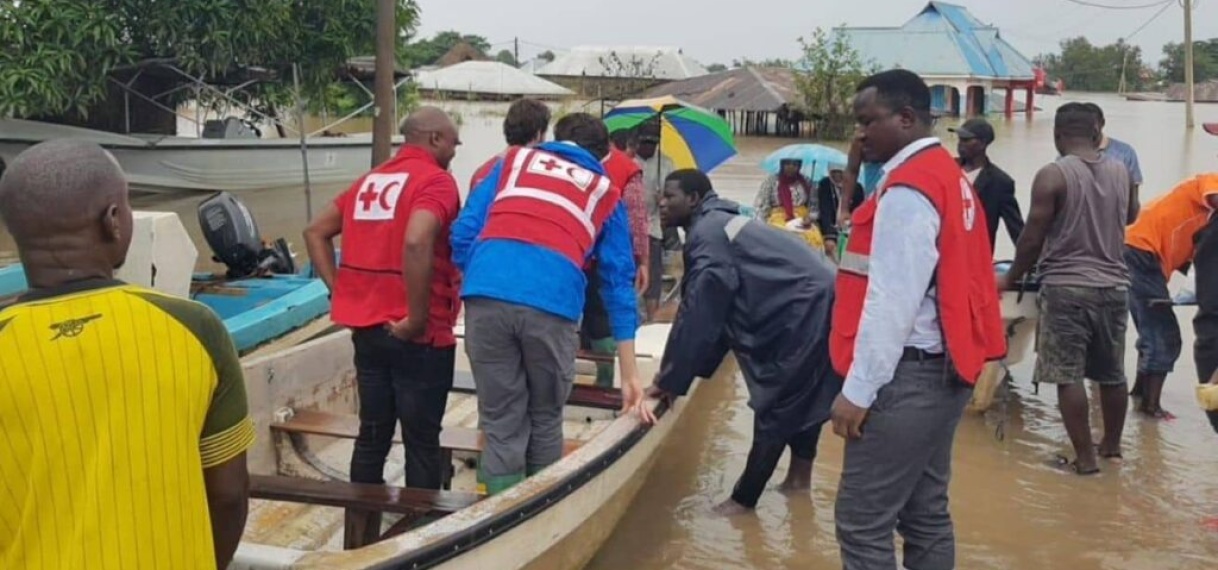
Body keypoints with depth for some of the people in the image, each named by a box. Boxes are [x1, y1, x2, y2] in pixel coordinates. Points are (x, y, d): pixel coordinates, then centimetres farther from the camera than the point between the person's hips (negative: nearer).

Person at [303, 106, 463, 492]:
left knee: (372, 434, 15)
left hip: (366, 326, 7)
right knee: (422, 441, 3)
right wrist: (418, 318, -22)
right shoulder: (435, 180, -11)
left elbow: (316, 232, 15)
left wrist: (338, 289, 9)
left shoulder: (370, 180, 14)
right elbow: (416, 243, -28)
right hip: (415, 334, -7)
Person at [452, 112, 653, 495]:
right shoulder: (605, 194, 26)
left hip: (487, 292, 1)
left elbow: (464, 231, 17)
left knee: (500, 425, 9)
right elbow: (618, 280, 23)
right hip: (552, 301, -1)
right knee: (545, 421, 18)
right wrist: (629, 374, 23)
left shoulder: (514, 159, 29)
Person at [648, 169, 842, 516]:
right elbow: (719, 314, 20)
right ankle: (800, 473, 34)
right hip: (813, 304, 10)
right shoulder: (721, 225, 19)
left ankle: (744, 499, 4)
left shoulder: (707, 234, -13)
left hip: (806, 308, -10)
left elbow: (698, 314, -15)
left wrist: (671, 379, -7)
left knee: (775, 407, -3)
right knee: (798, 397, 21)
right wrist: (684, 372, 18)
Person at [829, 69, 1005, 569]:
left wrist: (858, 388, -18)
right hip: (941, 369, 10)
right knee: (925, 516, 15)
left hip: (909, 374, -10)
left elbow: (892, 299, -20)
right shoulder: (947, 175, 15)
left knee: (863, 522, -6)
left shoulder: (907, 188, -16)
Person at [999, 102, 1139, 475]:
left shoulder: (1052, 175, -12)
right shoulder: (1121, 173, 5)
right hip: (1114, 286, 6)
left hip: (1066, 287, -6)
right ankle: (1112, 444, 33)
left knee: (1068, 376, 0)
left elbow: (1032, 239, -10)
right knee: (1112, 373, 17)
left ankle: (1085, 458, 1)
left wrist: (1011, 278, 4)